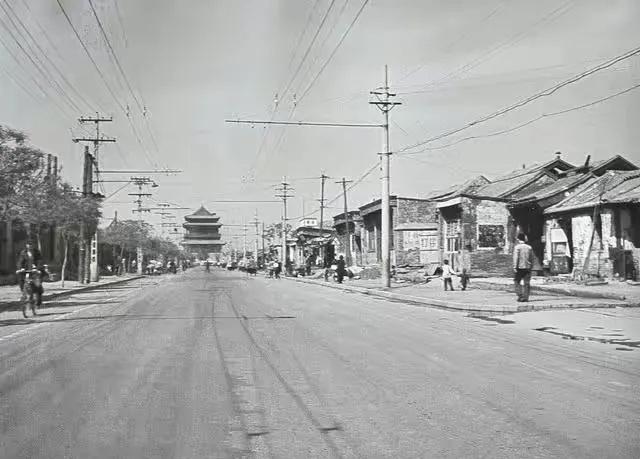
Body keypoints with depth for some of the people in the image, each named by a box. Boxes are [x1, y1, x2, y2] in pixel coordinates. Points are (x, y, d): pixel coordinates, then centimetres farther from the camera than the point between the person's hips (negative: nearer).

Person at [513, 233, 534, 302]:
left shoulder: (517, 247, -6)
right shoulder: (529, 247, 7)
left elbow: (516, 258, -12)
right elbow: (532, 258, 10)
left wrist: (515, 267, -11)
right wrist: (531, 266, 18)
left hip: (519, 267, -3)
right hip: (527, 267, 4)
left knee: (517, 282, 9)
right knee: (526, 283, 5)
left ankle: (520, 295, 0)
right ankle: (525, 297, 4)